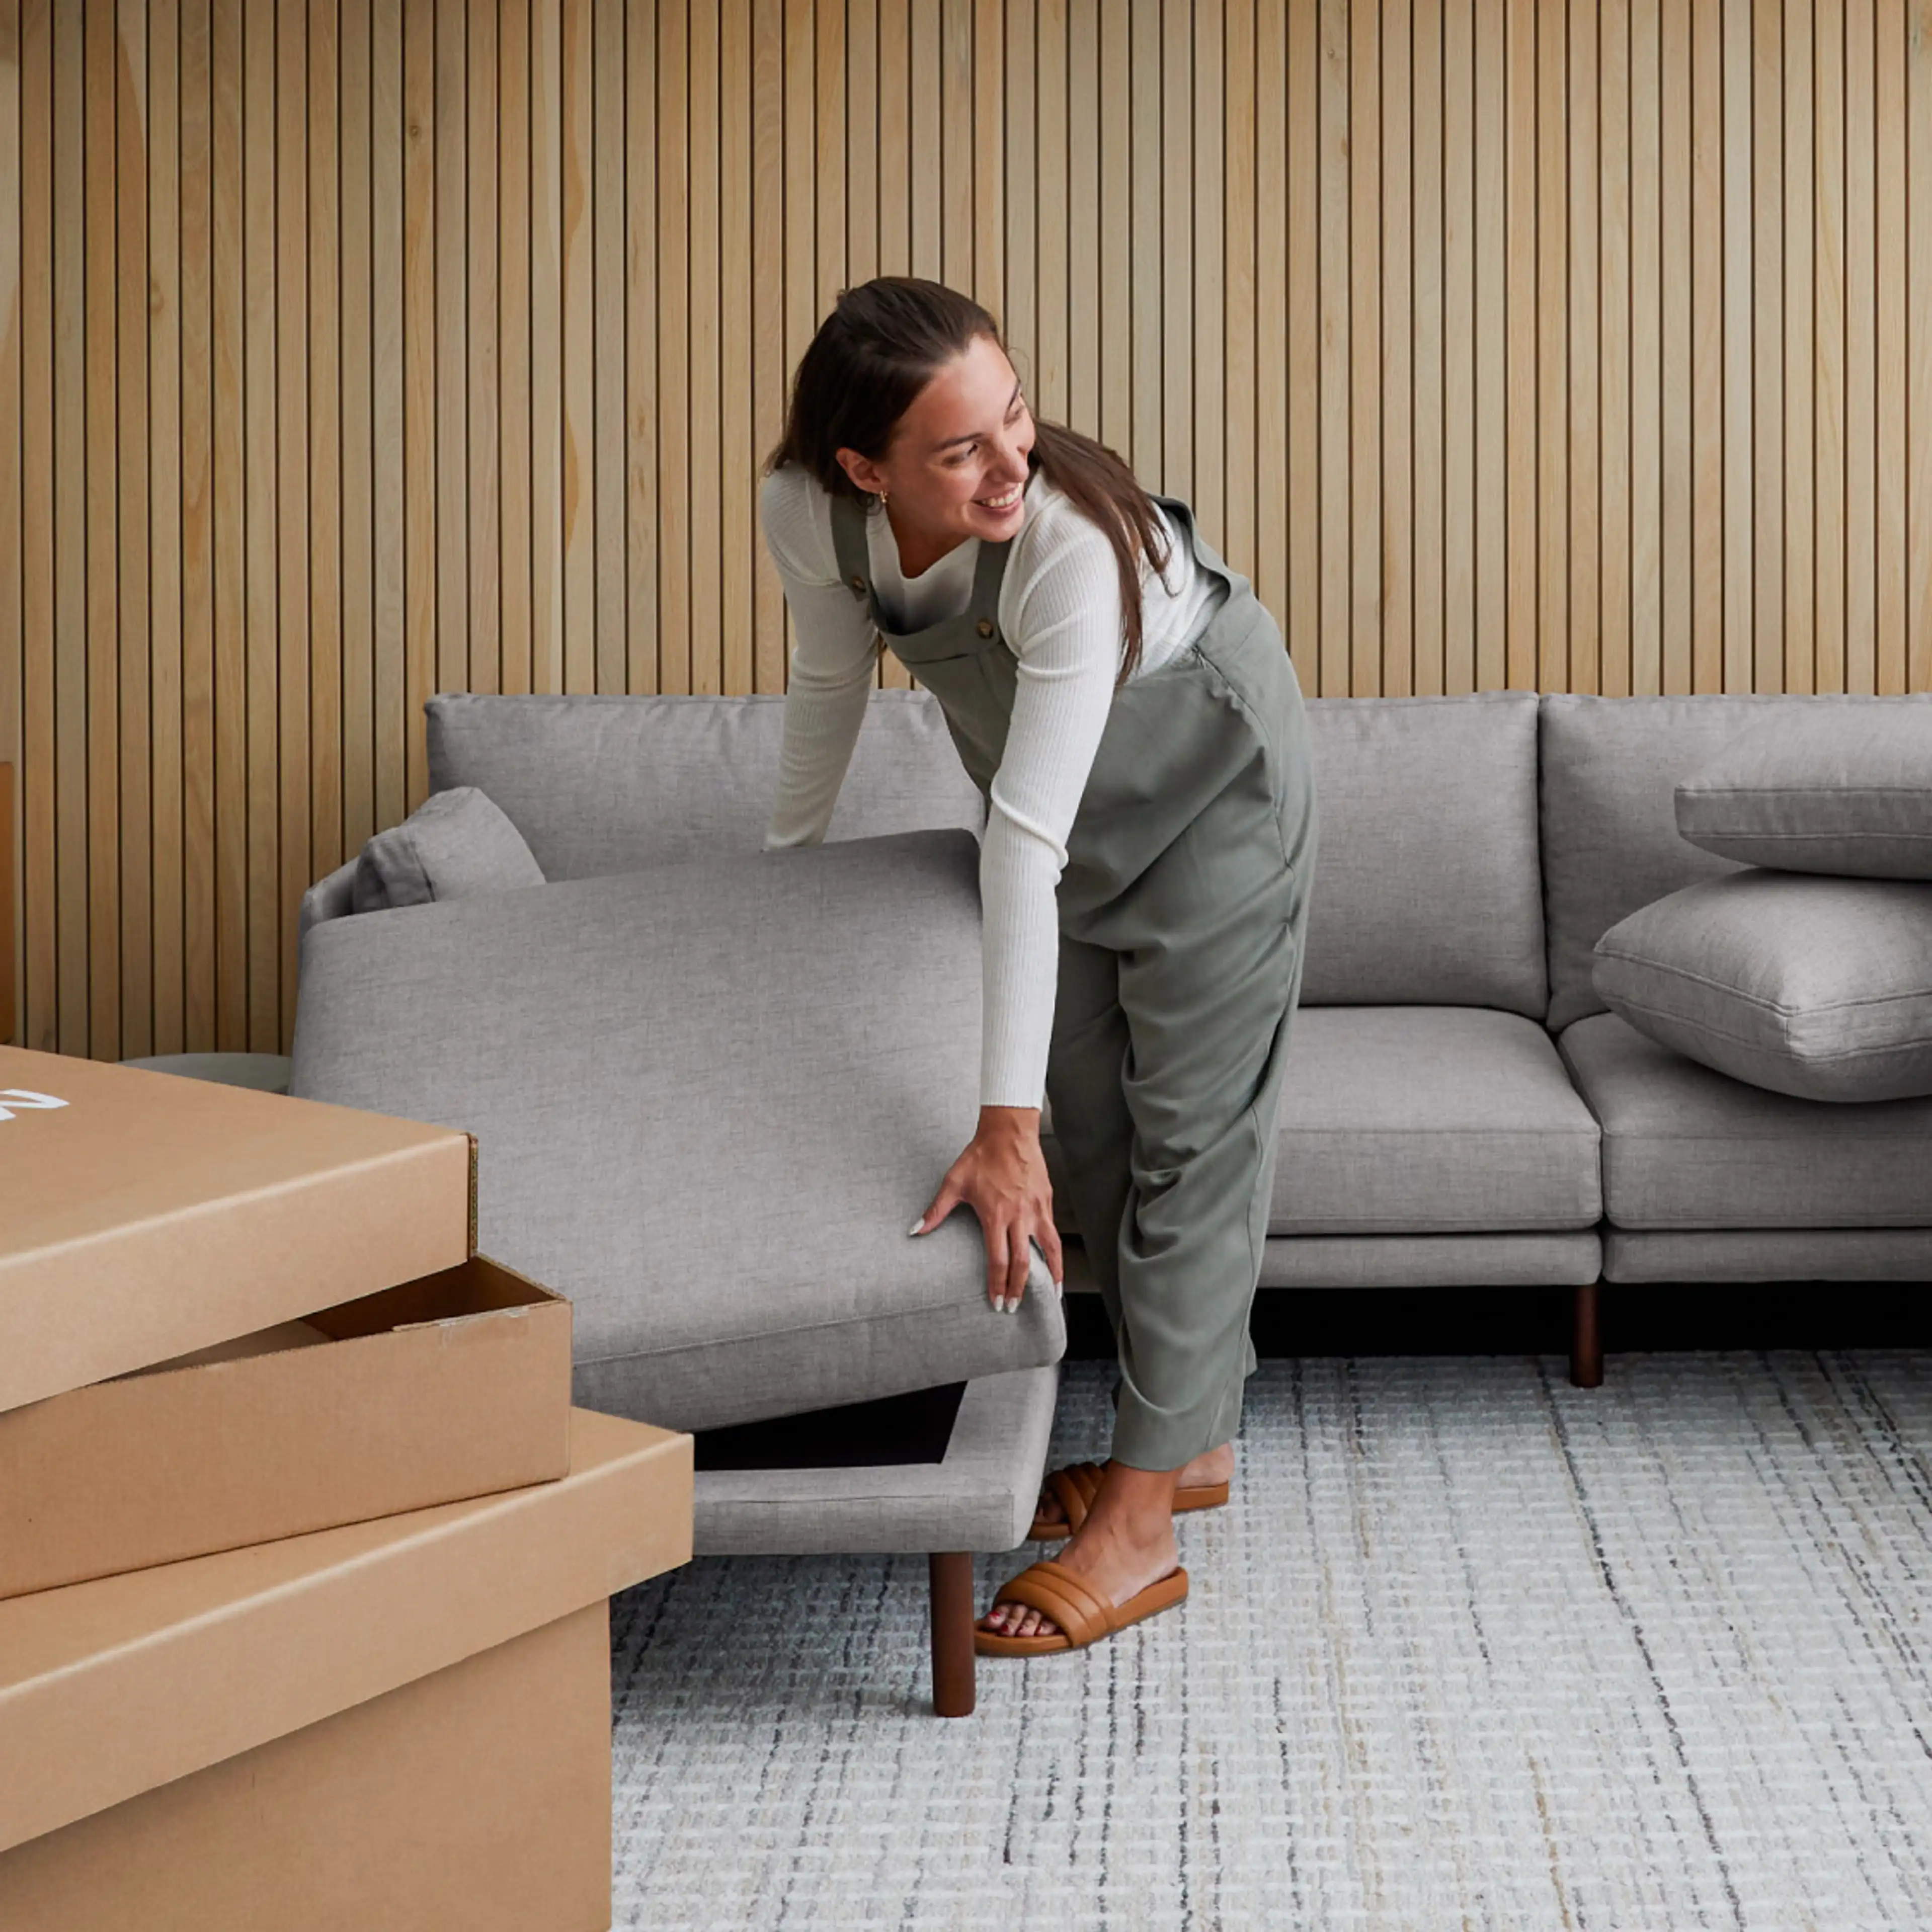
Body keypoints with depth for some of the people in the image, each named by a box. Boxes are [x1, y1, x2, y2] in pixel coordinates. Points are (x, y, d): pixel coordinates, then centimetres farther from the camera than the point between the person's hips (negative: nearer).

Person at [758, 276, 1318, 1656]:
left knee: (1189, 1134, -5)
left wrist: (1004, 1125, -43)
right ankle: (1195, 1438, 28)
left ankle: (1140, 1527, -1)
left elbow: (1027, 845, -43)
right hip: (1078, 800, 7)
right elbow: (830, 684, -2)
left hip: (1212, 779, -6)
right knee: (1096, 1118, 12)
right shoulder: (807, 512, -25)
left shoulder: (1071, 543, -41)